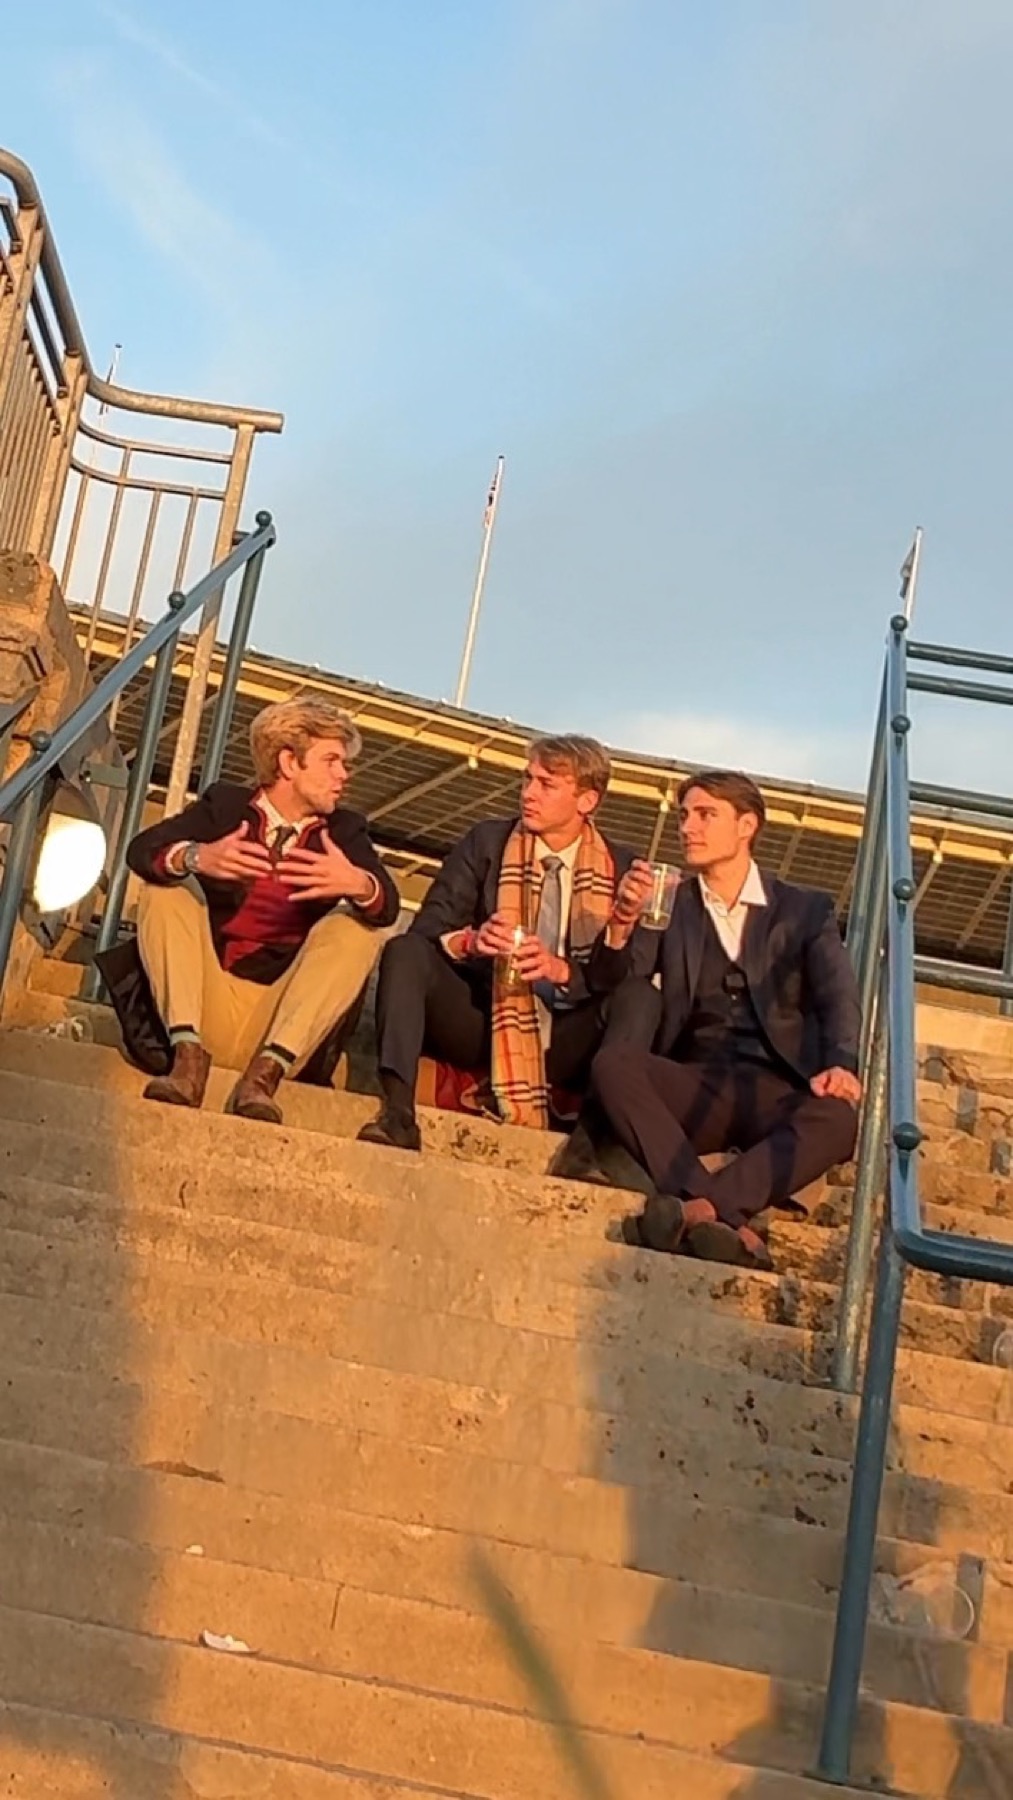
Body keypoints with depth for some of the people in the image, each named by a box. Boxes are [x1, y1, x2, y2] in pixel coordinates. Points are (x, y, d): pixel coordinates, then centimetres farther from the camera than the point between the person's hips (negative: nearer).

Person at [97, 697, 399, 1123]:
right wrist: (195, 857, -31)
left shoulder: (345, 829, 10)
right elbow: (141, 849, -9)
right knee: (168, 887, -14)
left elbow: (388, 906, -9)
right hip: (206, 1005, 0)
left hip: (280, 1017, 1)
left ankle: (266, 1072, -31)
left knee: (356, 927, -17)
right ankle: (188, 1057, -30)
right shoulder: (225, 803, 8)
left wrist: (358, 884, -33)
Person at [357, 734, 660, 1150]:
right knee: (406, 950, -22)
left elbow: (631, 967, -6)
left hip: (562, 1040, 0)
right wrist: (469, 941, -24)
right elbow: (427, 927, -2)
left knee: (640, 994, -25)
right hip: (480, 1023, 1)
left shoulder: (619, 867, 4)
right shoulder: (487, 841, 5)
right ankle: (398, 1111, -38)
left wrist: (563, 970, -24)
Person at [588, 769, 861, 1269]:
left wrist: (841, 1064, -23)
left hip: (777, 1093, -1)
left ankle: (698, 1209, -43)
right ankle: (729, 1222, -42)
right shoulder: (669, 904, 18)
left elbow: (838, 999, -1)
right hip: (696, 1087, 1)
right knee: (611, 1063, -29)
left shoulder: (806, 910, 13)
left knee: (841, 1114, -33)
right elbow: (605, 983, 8)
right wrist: (622, 922, -13)